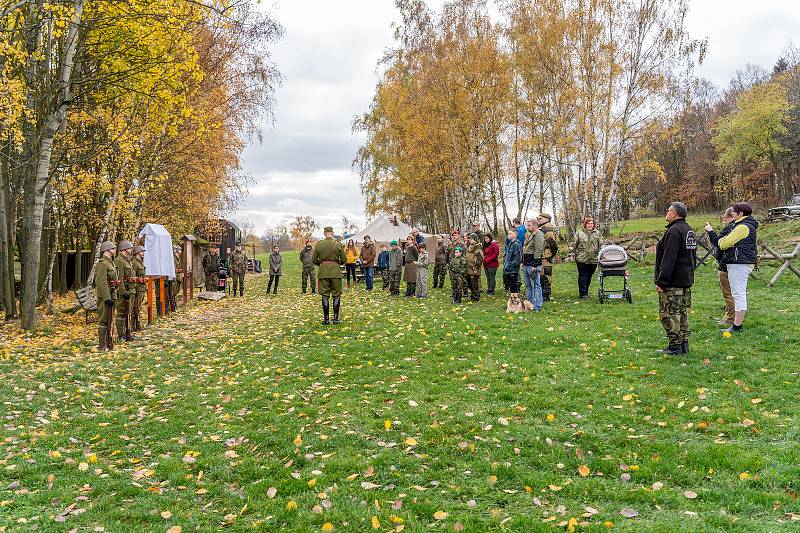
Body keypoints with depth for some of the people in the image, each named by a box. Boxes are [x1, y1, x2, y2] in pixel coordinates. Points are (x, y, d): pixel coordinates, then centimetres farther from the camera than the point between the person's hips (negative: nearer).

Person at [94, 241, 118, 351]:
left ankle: (109, 343, 22)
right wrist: (107, 298, -25)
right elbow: (101, 282, -21)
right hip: (105, 295, -10)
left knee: (109, 320, 14)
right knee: (104, 320, -5)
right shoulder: (102, 263, -14)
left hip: (111, 295, 10)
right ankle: (102, 345, -2)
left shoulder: (110, 262, 18)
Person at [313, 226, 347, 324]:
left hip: (323, 272, 1)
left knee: (325, 296, 5)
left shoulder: (319, 244, 1)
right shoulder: (338, 244, -2)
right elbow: (344, 260, 1)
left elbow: (314, 260, 5)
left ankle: (326, 319, 7)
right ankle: (336, 318, 7)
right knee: (336, 295, 7)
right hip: (335, 271, -1)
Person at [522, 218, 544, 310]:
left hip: (533, 265, -10)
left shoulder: (538, 235, -13)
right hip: (526, 265, 10)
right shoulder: (529, 234, 18)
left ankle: (537, 306, -1)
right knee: (528, 286, 15)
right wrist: (523, 262, 20)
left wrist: (534, 265, -22)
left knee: (536, 286, -5)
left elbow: (538, 251, -19)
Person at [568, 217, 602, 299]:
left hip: (594, 259, 3)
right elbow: (573, 244, 3)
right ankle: (582, 294, 0)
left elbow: (601, 245, 12)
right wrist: (571, 255, -4)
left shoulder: (597, 233, 11)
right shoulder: (579, 233, 4)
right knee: (582, 276, -3)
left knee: (589, 276, 9)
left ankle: (586, 292, 21)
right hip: (582, 259, -3)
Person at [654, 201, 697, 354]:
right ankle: (684, 344, 18)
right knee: (682, 313, 14)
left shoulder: (673, 231, -18)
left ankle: (675, 346, -3)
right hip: (687, 280, 10)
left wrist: (661, 281, -20)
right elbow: (692, 257, 21)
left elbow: (668, 259, -23)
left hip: (672, 283, -10)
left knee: (668, 313, -4)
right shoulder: (689, 231, 15)